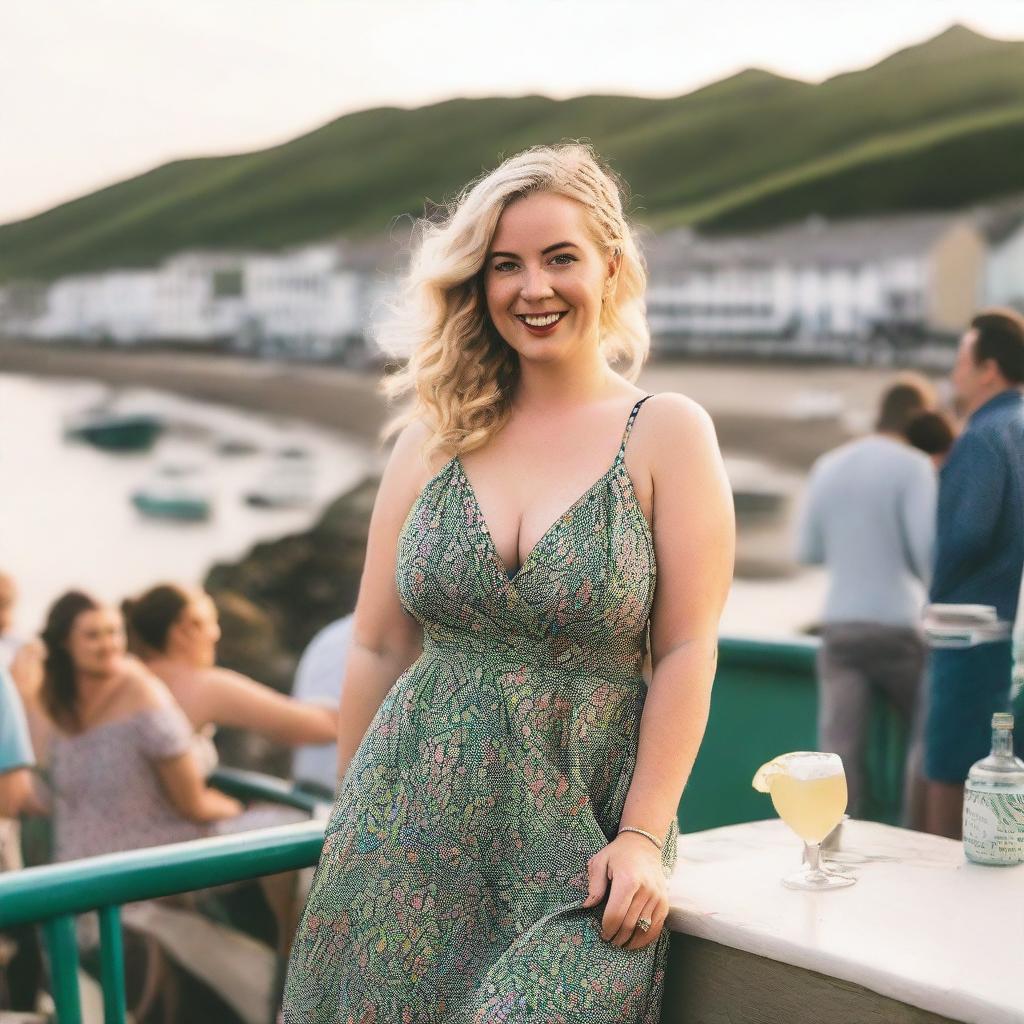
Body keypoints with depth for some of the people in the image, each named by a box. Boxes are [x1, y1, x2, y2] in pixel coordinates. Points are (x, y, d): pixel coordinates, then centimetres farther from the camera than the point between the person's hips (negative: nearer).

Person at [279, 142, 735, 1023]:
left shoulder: (666, 435, -1)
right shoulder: (435, 438, 6)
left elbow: (687, 652, -5)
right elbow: (378, 647, 8)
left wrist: (643, 837, -10)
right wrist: (350, 829, 9)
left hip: (573, 844, -2)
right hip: (412, 827, 3)